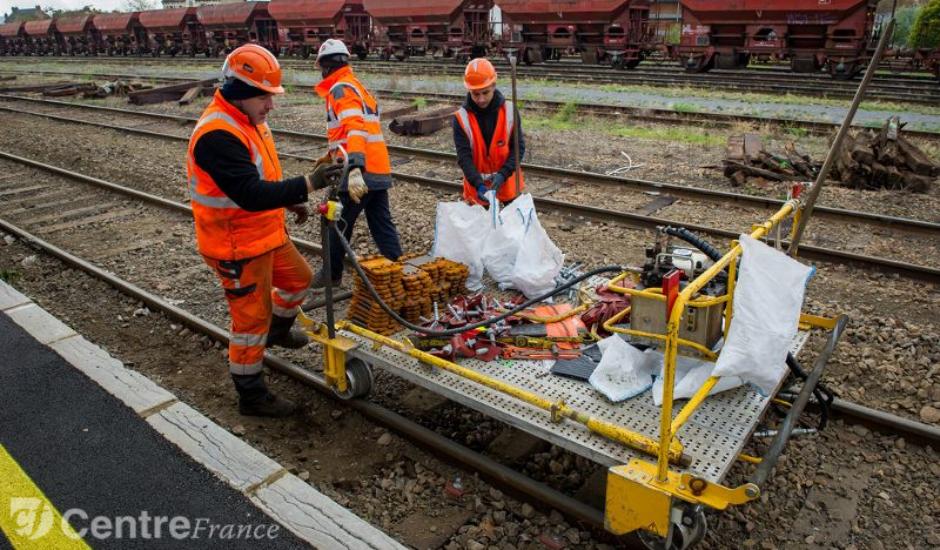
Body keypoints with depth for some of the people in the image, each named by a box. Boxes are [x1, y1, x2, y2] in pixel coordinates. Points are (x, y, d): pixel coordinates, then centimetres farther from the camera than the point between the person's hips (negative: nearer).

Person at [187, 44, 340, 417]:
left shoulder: (247, 120, 5)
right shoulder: (217, 135, -28)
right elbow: (251, 195, -35)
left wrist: (289, 202, 17)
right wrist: (306, 185, -38)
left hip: (265, 232, 10)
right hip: (237, 246, -9)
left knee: (299, 278, 25)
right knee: (251, 318, 2)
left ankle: (277, 331, 52)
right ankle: (251, 396, 20)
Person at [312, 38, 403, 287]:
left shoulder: (341, 89, -8)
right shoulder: (357, 86, 20)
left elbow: (354, 128, -25)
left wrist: (355, 169, -38)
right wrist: (331, 157, 40)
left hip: (359, 173, -8)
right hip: (378, 171, 8)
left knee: (338, 226, 8)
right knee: (383, 226, 10)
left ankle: (332, 274, 22)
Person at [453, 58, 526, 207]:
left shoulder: (509, 110, -9)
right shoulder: (461, 118, -13)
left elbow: (518, 147, -9)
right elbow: (464, 157, -17)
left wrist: (503, 174, -24)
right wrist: (478, 184, -32)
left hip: (508, 183, 1)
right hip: (476, 187, -1)